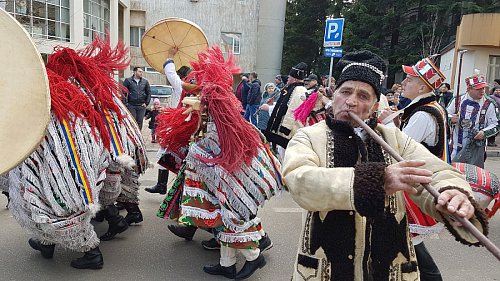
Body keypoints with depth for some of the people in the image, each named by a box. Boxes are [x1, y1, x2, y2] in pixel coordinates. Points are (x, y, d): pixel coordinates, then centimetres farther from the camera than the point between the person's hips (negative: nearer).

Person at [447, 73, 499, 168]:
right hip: (457, 146, 2)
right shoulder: (458, 100, 1)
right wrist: (451, 119, -14)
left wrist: (484, 132, -17)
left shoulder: (488, 105, -2)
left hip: (476, 147, -1)